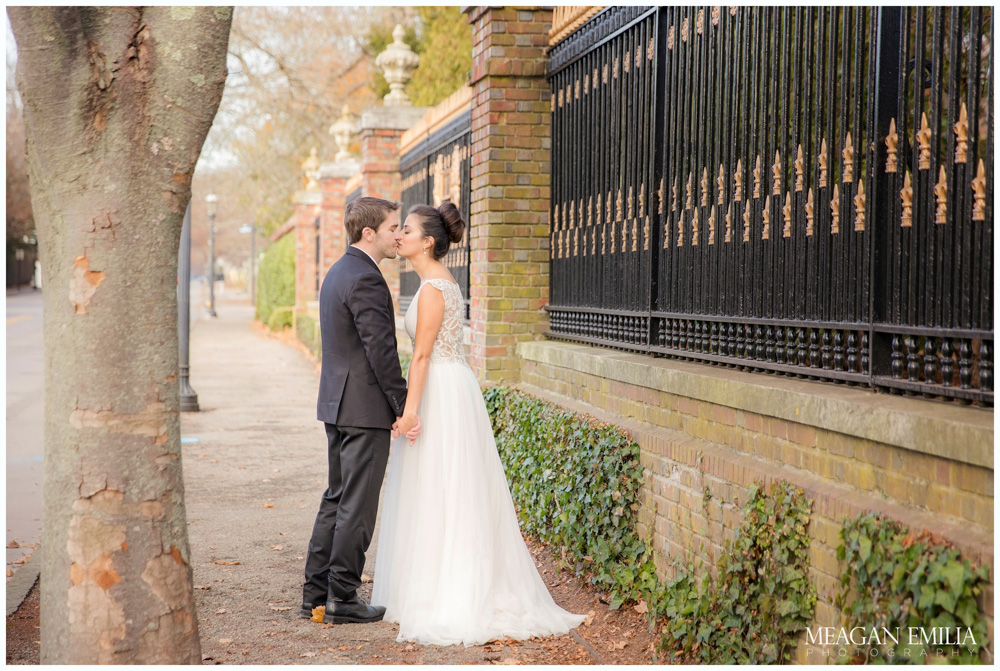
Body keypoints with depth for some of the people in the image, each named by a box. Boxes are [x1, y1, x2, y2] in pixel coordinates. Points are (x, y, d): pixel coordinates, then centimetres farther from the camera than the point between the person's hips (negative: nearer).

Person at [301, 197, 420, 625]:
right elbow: (381, 349, -20)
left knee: (336, 499, 14)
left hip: (338, 404, 10)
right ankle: (342, 600, 1)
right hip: (366, 408, -10)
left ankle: (316, 594, 18)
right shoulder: (365, 279, -16)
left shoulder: (337, 273, 15)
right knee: (357, 504, -4)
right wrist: (404, 408, -15)